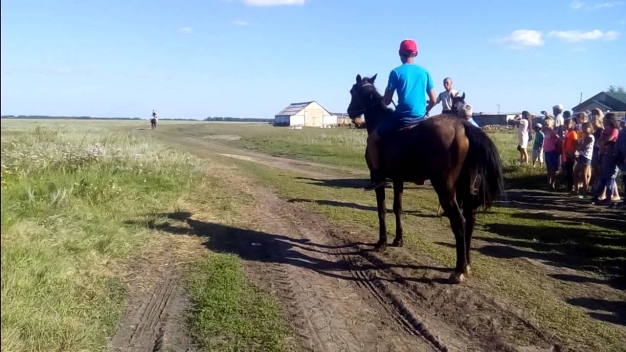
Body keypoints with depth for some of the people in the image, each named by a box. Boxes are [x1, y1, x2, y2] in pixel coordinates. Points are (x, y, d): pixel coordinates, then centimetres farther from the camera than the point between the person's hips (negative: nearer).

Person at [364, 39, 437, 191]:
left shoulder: (396, 72, -3)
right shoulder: (425, 72, 8)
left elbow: (386, 101, -3)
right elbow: (433, 100, 8)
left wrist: (382, 99, 21)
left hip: (402, 118, -5)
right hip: (420, 119, 5)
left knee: (372, 139, 10)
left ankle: (377, 176, 1)